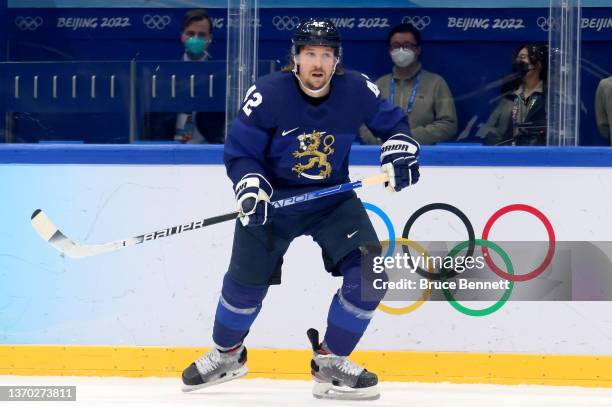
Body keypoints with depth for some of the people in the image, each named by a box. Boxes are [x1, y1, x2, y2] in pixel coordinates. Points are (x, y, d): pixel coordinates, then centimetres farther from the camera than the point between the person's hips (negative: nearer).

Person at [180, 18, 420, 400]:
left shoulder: (357, 91, -13)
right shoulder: (267, 94, -20)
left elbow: (393, 122, 6)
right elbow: (240, 152, -12)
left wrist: (400, 154, -12)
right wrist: (251, 189, -28)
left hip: (333, 199, 2)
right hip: (273, 198, -2)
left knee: (369, 272, -14)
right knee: (246, 279, 2)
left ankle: (331, 362, 4)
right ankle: (227, 355, 33)